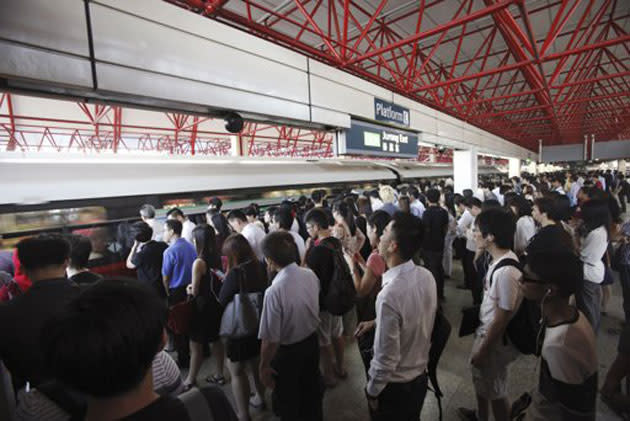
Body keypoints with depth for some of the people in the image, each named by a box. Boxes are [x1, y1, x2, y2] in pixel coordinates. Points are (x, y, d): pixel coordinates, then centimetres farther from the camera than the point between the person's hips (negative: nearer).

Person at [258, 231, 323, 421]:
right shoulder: (311, 275, -16)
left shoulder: (274, 291, -34)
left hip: (288, 351, -5)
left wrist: (264, 366, -9)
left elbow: (271, 339, -26)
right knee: (312, 390, 31)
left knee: (288, 405, 24)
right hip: (312, 341, 6)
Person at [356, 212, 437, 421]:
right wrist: (376, 322, 7)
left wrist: (372, 391, -10)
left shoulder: (389, 295, -37)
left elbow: (386, 359, -27)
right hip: (421, 376, 6)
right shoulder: (427, 276, -13)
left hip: (395, 386, -6)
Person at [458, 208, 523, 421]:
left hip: (496, 339, -9)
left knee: (495, 389, 14)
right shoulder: (499, 260, -3)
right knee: (479, 375, 28)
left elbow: (502, 320, -25)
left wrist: (483, 350, -14)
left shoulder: (506, 271, -33)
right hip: (485, 330, 9)